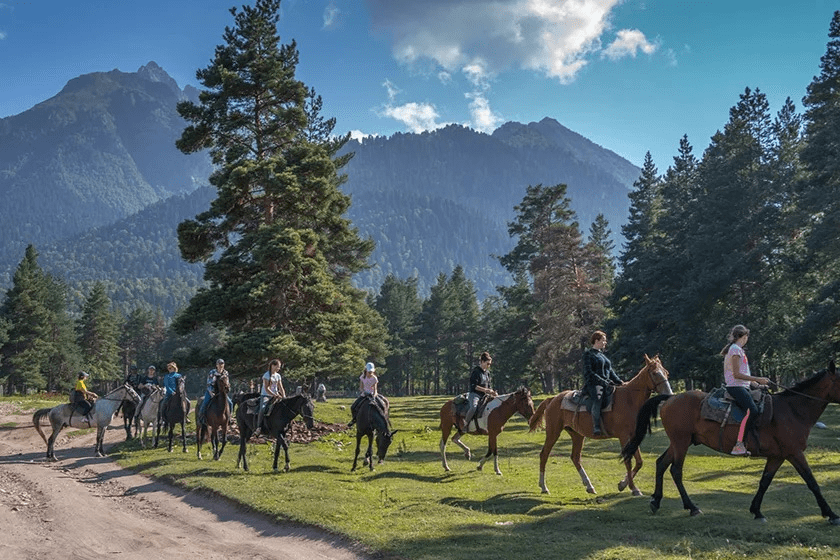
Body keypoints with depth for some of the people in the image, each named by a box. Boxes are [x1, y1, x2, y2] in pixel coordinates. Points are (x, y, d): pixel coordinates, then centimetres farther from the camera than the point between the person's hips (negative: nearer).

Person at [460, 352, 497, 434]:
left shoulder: (487, 374, 19)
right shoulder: (476, 372, -6)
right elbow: (473, 386, -14)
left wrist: (492, 392, 2)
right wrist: (485, 390, -19)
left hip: (484, 396, 8)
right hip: (475, 394, -8)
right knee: (474, 407, -35)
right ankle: (465, 424, -22)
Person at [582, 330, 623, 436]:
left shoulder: (602, 355, 24)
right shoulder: (588, 354, 1)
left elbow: (611, 371, 28)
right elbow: (588, 373, -9)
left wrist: (619, 382, 12)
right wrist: (603, 382, -17)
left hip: (606, 384, 9)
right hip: (593, 384, -9)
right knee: (598, 398, -38)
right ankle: (596, 427, -42)